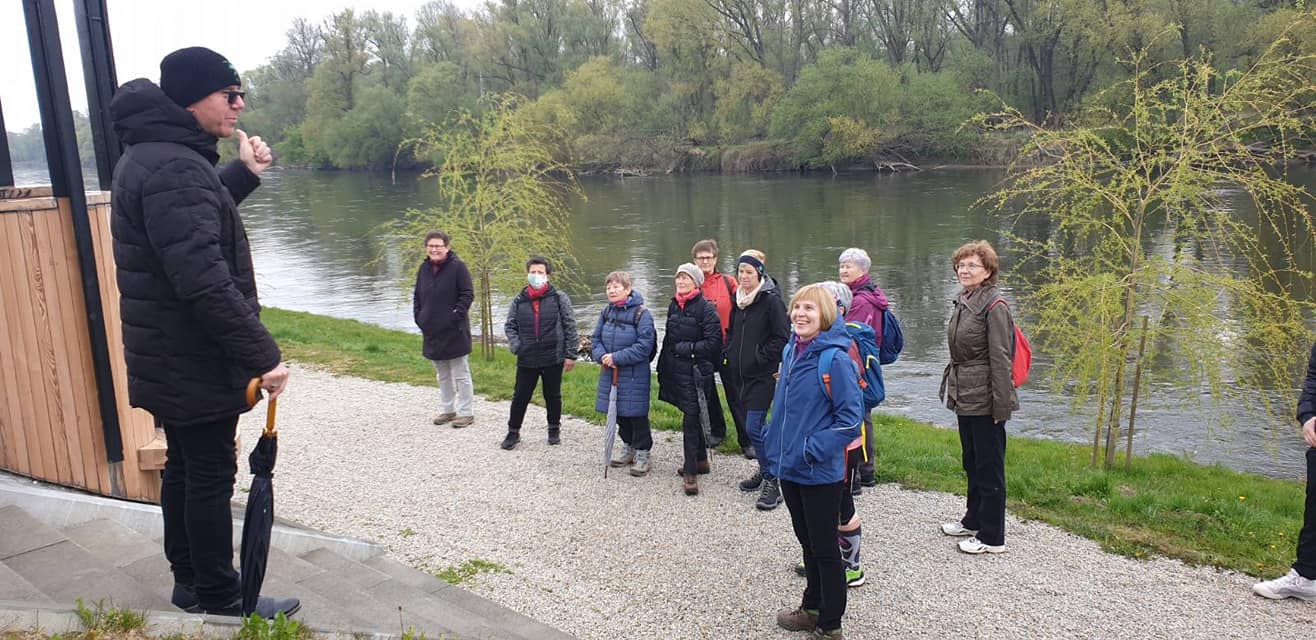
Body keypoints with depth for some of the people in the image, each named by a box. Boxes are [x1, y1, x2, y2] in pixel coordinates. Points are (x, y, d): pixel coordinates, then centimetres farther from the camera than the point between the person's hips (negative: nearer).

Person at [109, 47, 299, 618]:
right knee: (211, 476, 1)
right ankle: (220, 601, 14)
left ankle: (189, 581, 33)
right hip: (195, 361, -10)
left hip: (169, 357, 10)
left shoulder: (149, 156, 10)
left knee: (184, 468, 19)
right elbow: (203, 280, -31)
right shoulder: (175, 166, -23)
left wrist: (244, 174, 16)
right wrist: (263, 354, -28)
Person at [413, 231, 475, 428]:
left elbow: (468, 295, -12)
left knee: (461, 375, 3)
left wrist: (456, 316, -17)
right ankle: (447, 410, 28)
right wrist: (419, 317, 5)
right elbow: (417, 296, 17)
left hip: (454, 332, -6)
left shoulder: (458, 267, -10)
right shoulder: (424, 269, 9)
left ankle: (466, 412, 10)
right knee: (442, 376, 17)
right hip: (432, 331, 7)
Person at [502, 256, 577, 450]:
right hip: (526, 360, 1)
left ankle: (554, 430, 31)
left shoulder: (559, 298, -4)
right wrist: (516, 346, -5)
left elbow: (570, 327, -3)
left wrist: (570, 354, -6)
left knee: (553, 396, 13)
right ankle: (513, 432, 23)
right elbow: (509, 326, 11)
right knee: (520, 397, 7)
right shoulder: (518, 301, 2)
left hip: (553, 359, -1)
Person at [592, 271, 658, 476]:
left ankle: (642, 453, 14)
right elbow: (595, 339, 10)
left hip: (634, 375, -6)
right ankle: (628, 446, 32)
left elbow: (644, 346, -19)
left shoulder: (641, 314, -14)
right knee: (619, 412, 15)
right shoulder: (606, 312, 6)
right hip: (610, 372, 6)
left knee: (636, 412, 1)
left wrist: (617, 357, -20)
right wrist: (602, 355, -11)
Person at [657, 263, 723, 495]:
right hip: (676, 370, 7)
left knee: (691, 419, -8)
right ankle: (700, 460, 30)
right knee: (693, 416, 17)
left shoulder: (706, 308, -11)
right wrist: (663, 368, 17)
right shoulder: (673, 305, 11)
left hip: (696, 371, -7)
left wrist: (683, 348, -13)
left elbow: (713, 343, -16)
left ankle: (690, 471, -2)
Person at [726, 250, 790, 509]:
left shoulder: (771, 300, -11)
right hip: (740, 373, 8)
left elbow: (783, 337, -12)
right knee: (751, 425, 14)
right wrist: (730, 355, 11)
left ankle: (771, 483, -1)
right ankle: (765, 471, 30)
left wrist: (761, 357, -13)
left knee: (753, 428, -11)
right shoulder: (739, 299, 11)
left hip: (762, 375, -7)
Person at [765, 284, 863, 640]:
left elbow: (851, 416, -18)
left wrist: (814, 450, -21)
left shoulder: (834, 358, -18)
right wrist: (774, 443, 11)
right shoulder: (791, 351, 5)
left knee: (825, 548, 7)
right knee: (807, 543, 21)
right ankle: (812, 608, 38)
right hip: (789, 467, 7)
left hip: (820, 473, -7)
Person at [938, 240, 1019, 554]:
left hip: (984, 399, -9)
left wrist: (1001, 404, -20)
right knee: (971, 462, 21)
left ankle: (992, 537, 11)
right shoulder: (963, 301, 12)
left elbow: (1000, 358, -18)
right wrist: (953, 389, 18)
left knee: (989, 466, 0)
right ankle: (974, 520, 37)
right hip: (965, 397, 9)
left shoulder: (993, 305, -15)